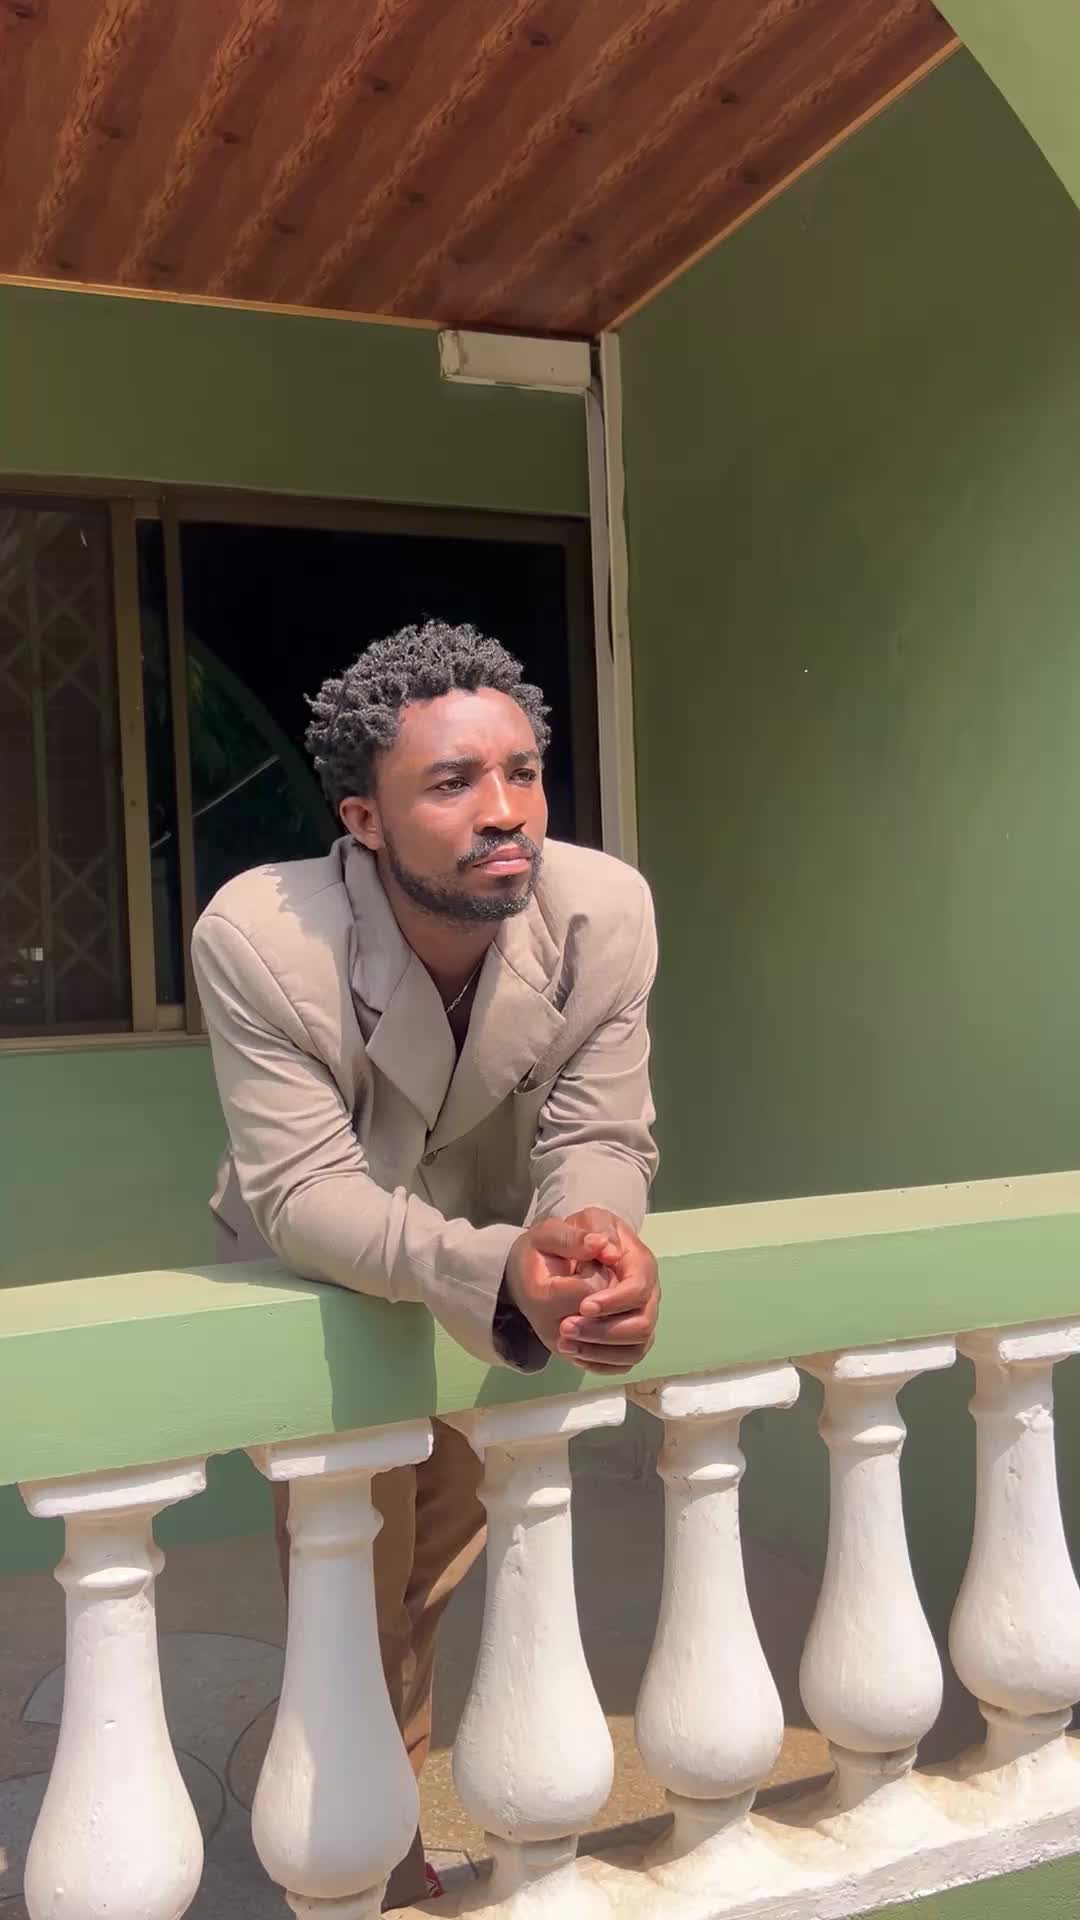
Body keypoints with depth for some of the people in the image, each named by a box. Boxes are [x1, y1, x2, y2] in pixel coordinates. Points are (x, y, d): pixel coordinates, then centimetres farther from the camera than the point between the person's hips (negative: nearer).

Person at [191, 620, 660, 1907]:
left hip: (501, 1291, 3)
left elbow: (596, 1141, -22)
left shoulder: (607, 909, -27)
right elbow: (304, 1194, -35)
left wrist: (591, 1232, -47)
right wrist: (503, 1264, -52)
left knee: (433, 1582, 22)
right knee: (356, 1600, 7)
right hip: (321, 1288, -3)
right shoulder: (259, 936, -35)